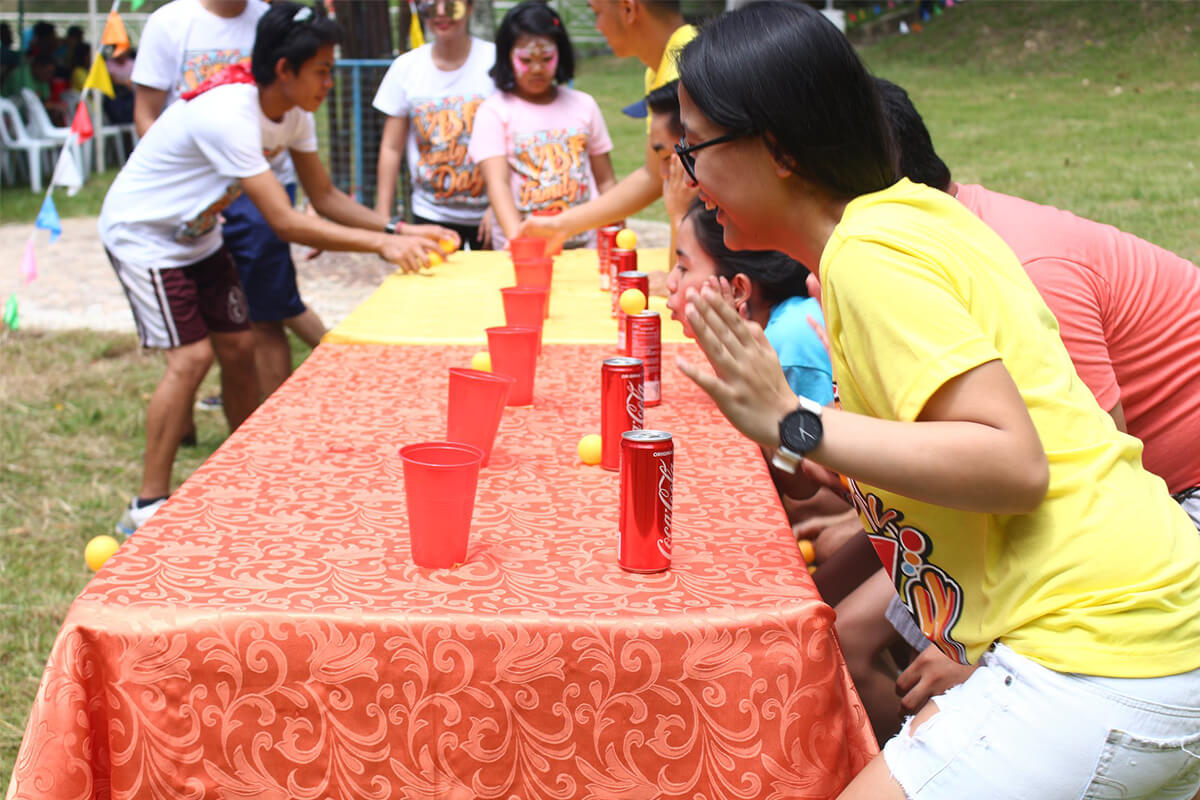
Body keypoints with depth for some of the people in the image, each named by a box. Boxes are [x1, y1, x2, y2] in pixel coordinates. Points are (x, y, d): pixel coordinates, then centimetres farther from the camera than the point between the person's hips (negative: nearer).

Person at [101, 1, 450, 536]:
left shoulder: (294, 113, -7)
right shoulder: (229, 115, -34)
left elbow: (325, 197, -2)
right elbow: (284, 222, -37)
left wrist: (398, 228, -17)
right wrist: (382, 245, -39)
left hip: (196, 235, 8)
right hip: (141, 230, -8)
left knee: (238, 346, 5)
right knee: (191, 356, -15)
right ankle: (148, 507, -7)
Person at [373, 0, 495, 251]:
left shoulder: (495, 61, -5)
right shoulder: (405, 67, 2)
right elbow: (391, 148, 5)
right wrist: (383, 219, 1)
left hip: (488, 213, -1)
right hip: (430, 215, 2)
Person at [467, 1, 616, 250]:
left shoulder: (584, 106, 13)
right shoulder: (494, 111, 3)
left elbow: (605, 181, 16)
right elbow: (497, 183, -9)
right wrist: (516, 238, -24)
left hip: (582, 243, 2)